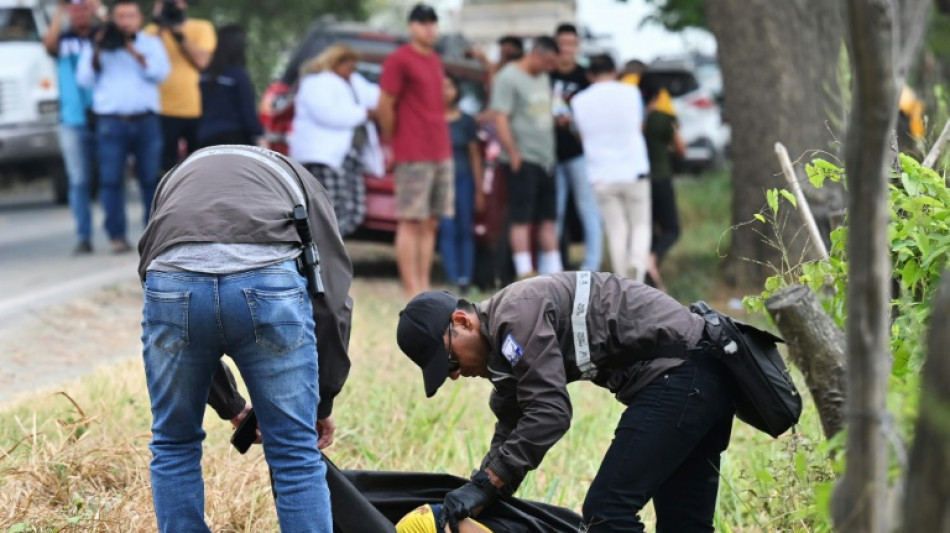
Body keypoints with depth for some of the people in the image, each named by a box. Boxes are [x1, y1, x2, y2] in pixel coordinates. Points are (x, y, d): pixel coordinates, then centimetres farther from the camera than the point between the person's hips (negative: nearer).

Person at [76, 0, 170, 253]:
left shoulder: (151, 43, 15)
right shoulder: (99, 45, 15)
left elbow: (160, 72, -2)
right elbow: (85, 80, 7)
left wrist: (133, 51, -9)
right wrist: (97, 52, -4)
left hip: (146, 120, 0)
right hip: (111, 122, 0)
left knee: (151, 177, -1)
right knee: (111, 179, -6)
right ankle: (117, 236, -4)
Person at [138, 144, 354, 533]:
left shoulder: (176, 179, 41)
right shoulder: (298, 182, 35)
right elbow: (333, 296, 22)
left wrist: (230, 407, 42)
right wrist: (324, 402, 31)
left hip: (174, 282, 2)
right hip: (269, 280, -1)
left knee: (174, 447, 23)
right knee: (295, 456, 11)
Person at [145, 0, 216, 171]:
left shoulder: (202, 28, 5)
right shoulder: (152, 31, 7)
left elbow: (202, 60, -10)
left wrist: (179, 34, -13)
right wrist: (159, 29, -13)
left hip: (197, 110, 0)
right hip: (164, 111, 0)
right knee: (165, 167, -2)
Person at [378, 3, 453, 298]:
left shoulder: (435, 60, 17)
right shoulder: (399, 60, -7)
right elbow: (385, 105, -9)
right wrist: (391, 142, -2)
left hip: (441, 153, 8)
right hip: (413, 157, -8)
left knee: (430, 225, 7)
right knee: (411, 223, -6)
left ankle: (424, 287, 10)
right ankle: (412, 291, -6)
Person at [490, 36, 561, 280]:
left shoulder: (542, 78, 17)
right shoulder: (508, 77, -9)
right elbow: (500, 118, -16)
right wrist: (514, 154, -19)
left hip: (545, 159, 8)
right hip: (523, 160, -8)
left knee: (549, 218, 9)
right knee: (522, 219, -6)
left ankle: (553, 270, 13)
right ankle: (525, 272, -7)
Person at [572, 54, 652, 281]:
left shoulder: (579, 101, 0)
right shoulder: (630, 93, -2)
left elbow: (582, 134, 10)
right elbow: (639, 126, 11)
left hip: (602, 175, 1)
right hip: (634, 170, -1)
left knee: (616, 230, 8)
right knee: (641, 224, 9)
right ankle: (638, 261, -19)